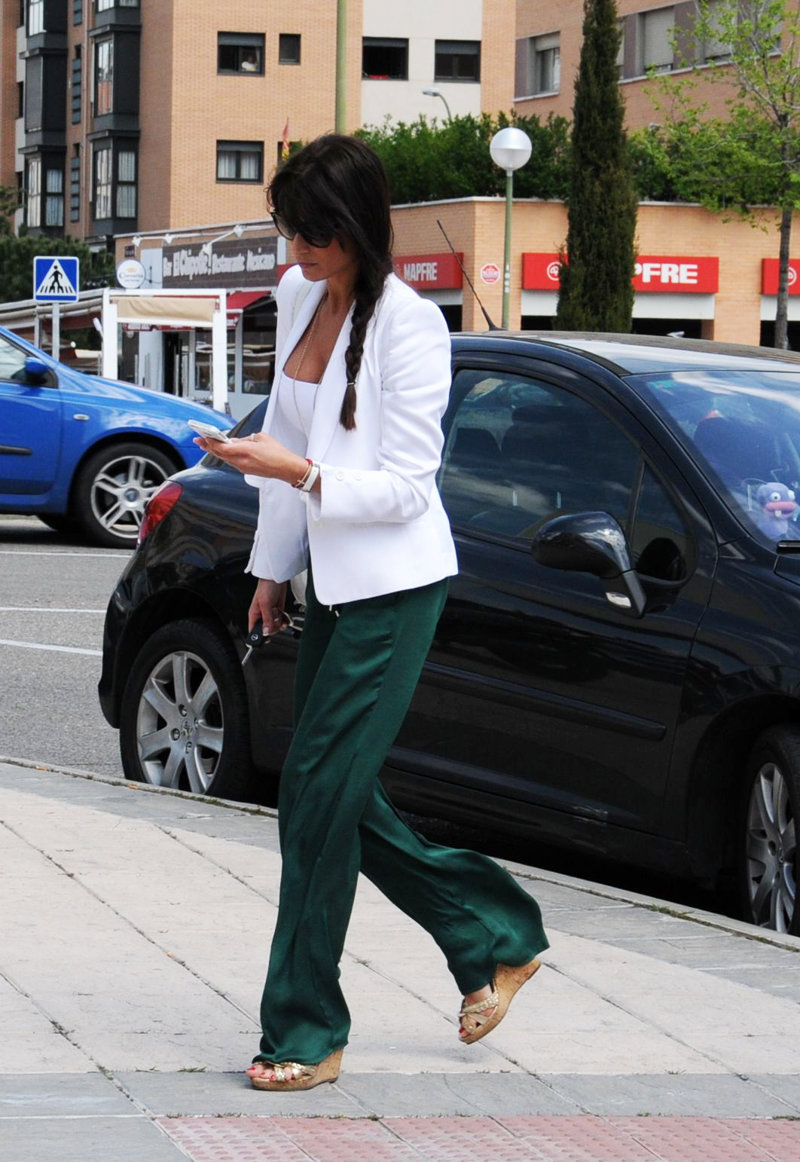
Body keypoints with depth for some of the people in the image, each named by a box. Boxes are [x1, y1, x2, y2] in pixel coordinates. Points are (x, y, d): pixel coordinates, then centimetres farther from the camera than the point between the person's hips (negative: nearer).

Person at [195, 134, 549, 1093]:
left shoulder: (409, 327, -16)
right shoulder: (298, 296, 8)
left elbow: (404, 484, -17)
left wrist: (298, 473, -28)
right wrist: (273, 568, 19)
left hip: (394, 588, -9)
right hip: (331, 579, 9)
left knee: (320, 792, -9)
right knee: (340, 798, 10)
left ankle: (306, 1032, -1)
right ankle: (496, 935, 26)